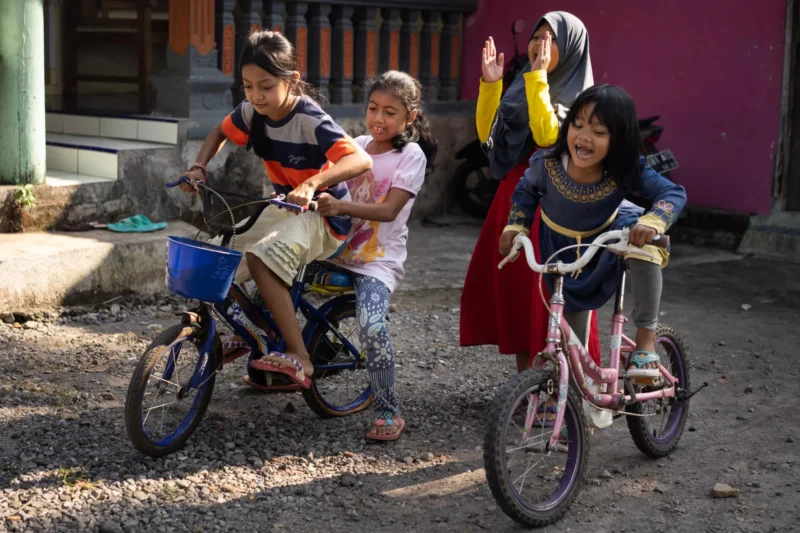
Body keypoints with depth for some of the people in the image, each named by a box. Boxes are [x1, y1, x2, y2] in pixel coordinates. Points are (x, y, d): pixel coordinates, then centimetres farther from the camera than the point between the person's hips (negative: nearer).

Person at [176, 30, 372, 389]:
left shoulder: (310, 121, -25)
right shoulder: (252, 111, -7)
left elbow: (361, 160, -38)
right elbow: (219, 132, 15)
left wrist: (312, 183, -52)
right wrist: (199, 167, -4)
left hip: (322, 214, -7)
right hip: (283, 208, 7)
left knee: (260, 259, -32)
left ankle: (299, 358, -28)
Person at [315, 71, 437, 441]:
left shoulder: (411, 155, -7)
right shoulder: (357, 146, 10)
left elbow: (389, 210, -18)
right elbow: (329, 182, 10)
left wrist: (340, 206, -32)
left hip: (378, 261, -6)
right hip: (339, 251, 6)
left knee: (371, 327, -28)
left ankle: (389, 413, -13)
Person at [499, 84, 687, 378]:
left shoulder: (627, 171, -31)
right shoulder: (546, 164, -28)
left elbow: (674, 193, -30)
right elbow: (525, 191, -5)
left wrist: (652, 222, -48)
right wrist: (515, 226, -12)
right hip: (563, 251, 1)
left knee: (644, 244, -37)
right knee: (571, 337, 8)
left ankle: (646, 337, -22)